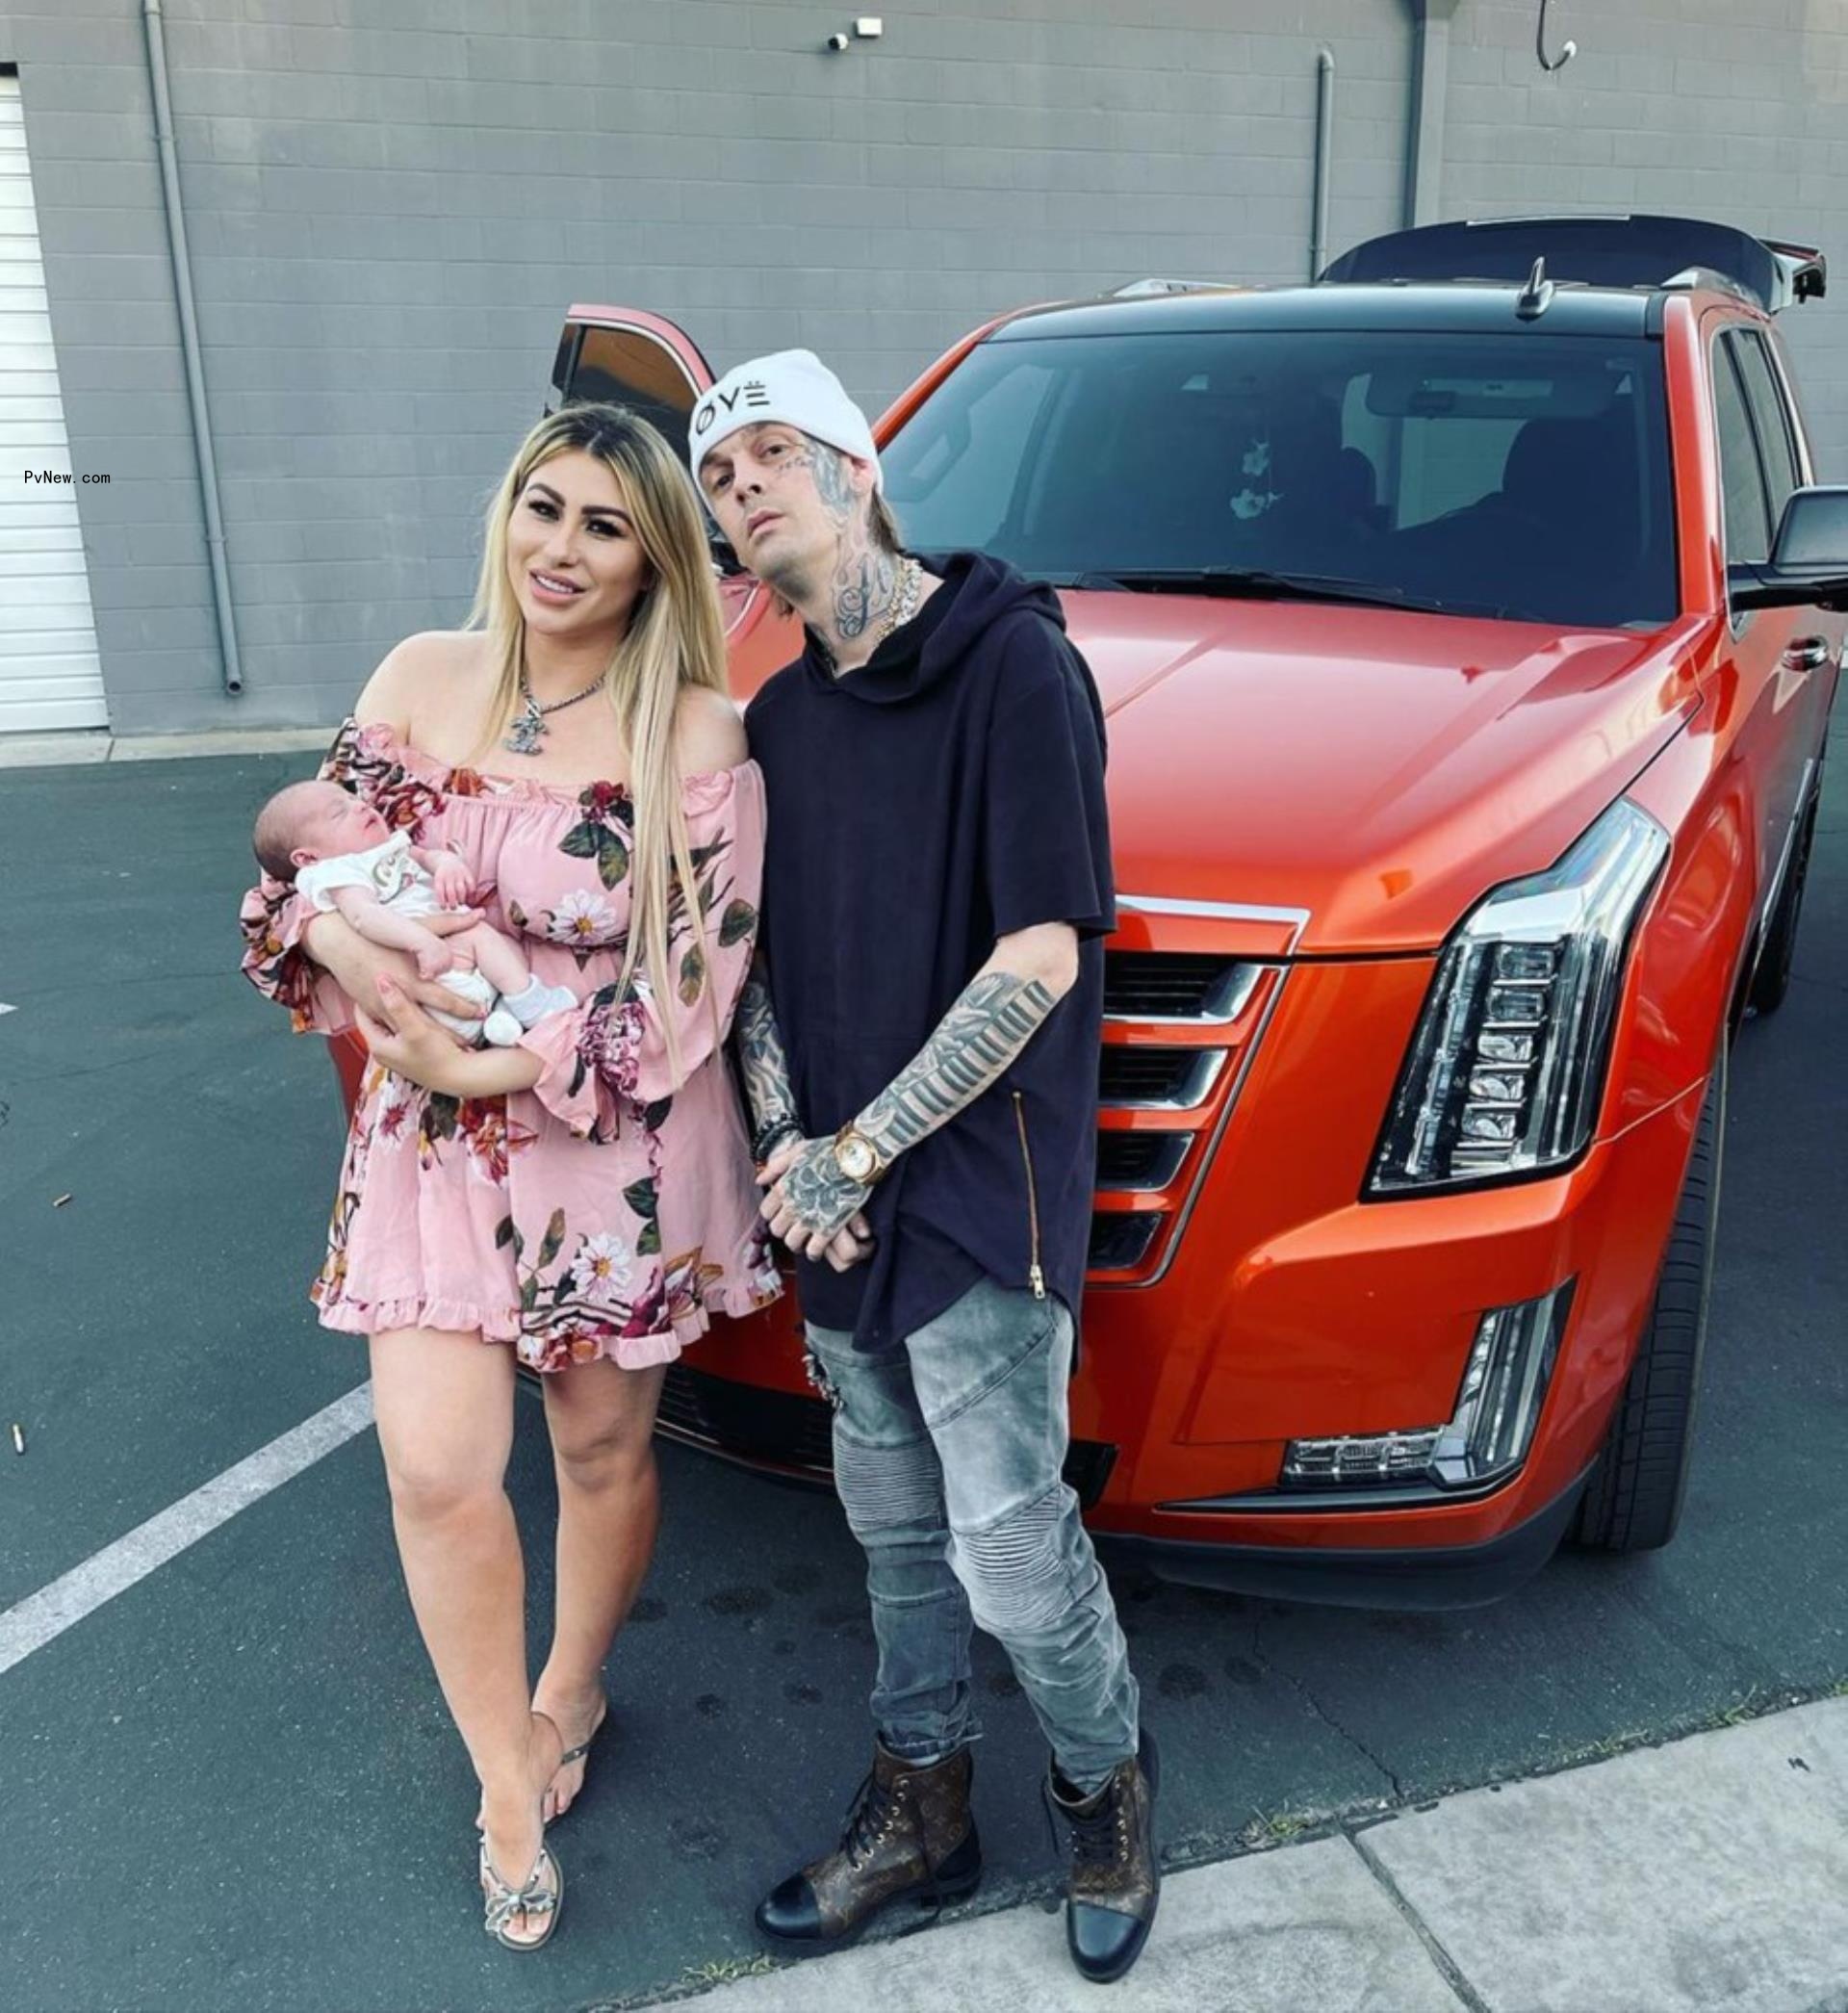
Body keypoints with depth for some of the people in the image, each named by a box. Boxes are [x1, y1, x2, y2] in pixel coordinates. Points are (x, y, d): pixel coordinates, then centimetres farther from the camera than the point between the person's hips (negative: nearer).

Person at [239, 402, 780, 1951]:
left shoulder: (698, 733, -11)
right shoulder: (420, 678, 1)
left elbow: (693, 980, -14)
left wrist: (494, 1066, -19)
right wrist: (345, 937, -17)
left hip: (622, 1153, -2)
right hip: (431, 1141, 3)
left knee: (604, 1454, 13)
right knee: (437, 1472, -2)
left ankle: (569, 1696, 44)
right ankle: (508, 1784, 24)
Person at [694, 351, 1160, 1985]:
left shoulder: (1012, 664, -12)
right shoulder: (779, 719, 10)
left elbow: (1041, 956, -17)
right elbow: (759, 955, 14)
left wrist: (863, 1148, -15)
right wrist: (786, 1135, -4)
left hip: (981, 1190, -6)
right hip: (836, 1197, 7)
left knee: (1010, 1546, 1)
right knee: (895, 1521, 18)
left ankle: (1107, 1789, 31)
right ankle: (921, 1811, 38)